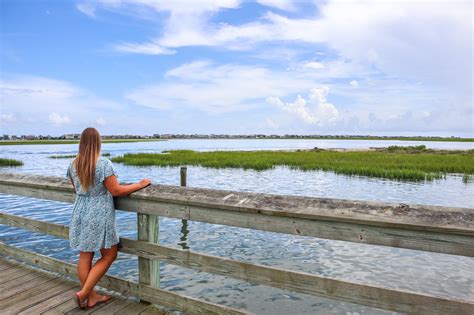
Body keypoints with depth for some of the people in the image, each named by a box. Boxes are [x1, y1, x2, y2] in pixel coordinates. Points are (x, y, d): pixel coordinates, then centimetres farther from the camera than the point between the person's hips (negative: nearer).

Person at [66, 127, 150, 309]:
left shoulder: (73, 165, 2)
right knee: (109, 255, 11)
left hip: (80, 214, 7)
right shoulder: (104, 164, -18)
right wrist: (140, 185, -6)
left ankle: (91, 297, 27)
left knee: (85, 257, 13)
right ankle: (83, 293, 9)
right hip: (99, 216, -7)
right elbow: (116, 191, -16)